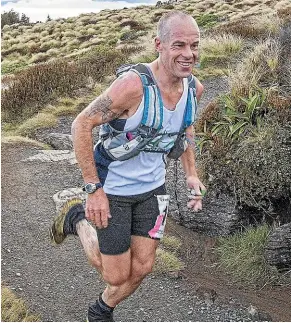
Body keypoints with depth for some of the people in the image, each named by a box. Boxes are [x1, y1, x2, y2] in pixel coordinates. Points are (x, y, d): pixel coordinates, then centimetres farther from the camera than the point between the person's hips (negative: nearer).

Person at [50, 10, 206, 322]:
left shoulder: (194, 88, -7)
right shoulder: (133, 84, -29)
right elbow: (81, 125, -23)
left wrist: (190, 174, 9)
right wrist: (93, 189, -23)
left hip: (152, 188, 6)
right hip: (113, 190, -6)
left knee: (141, 269, 12)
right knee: (117, 276, 6)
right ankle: (78, 218, 28)